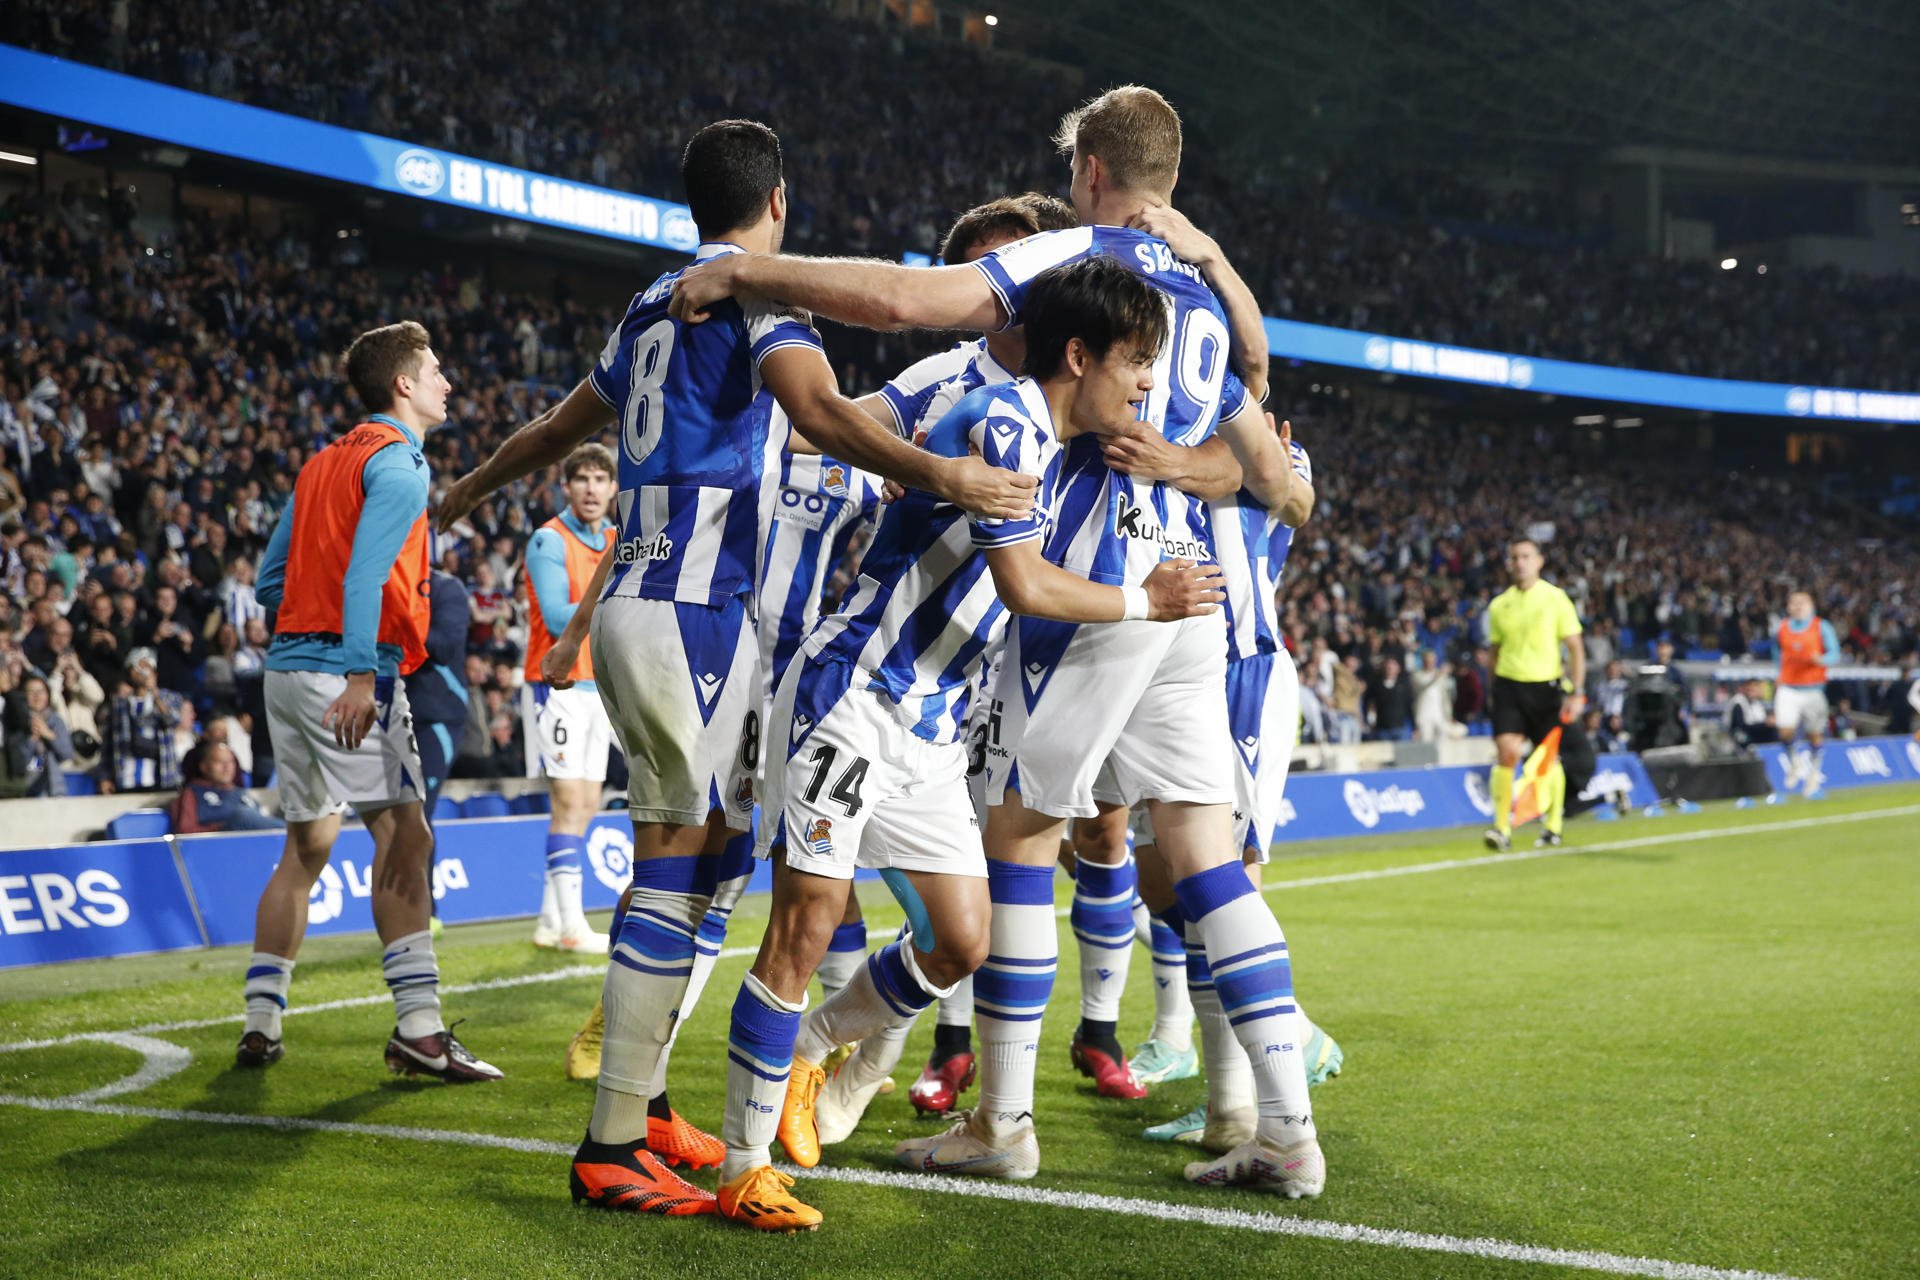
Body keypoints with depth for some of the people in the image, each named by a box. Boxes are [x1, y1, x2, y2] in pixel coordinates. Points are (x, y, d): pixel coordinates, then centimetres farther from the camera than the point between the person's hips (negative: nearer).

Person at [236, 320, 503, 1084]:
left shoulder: (324, 463, 20)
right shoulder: (398, 465, -6)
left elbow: (269, 581, 20)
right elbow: (364, 572, -20)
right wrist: (361, 673, -26)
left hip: (287, 667, 9)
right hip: (345, 671, -9)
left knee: (306, 849, 14)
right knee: (404, 837, -9)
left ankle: (260, 1024, 15)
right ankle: (418, 1028, -14)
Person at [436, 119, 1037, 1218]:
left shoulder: (654, 306, 21)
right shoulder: (758, 289, -4)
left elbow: (560, 428, 35)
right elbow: (820, 409, -24)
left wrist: (473, 489, 52)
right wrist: (938, 475, -35)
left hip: (638, 604, 9)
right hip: (692, 615, -9)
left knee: (709, 866, 13)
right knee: (679, 870, -8)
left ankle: (641, 1098, 18)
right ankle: (612, 1148, -8)